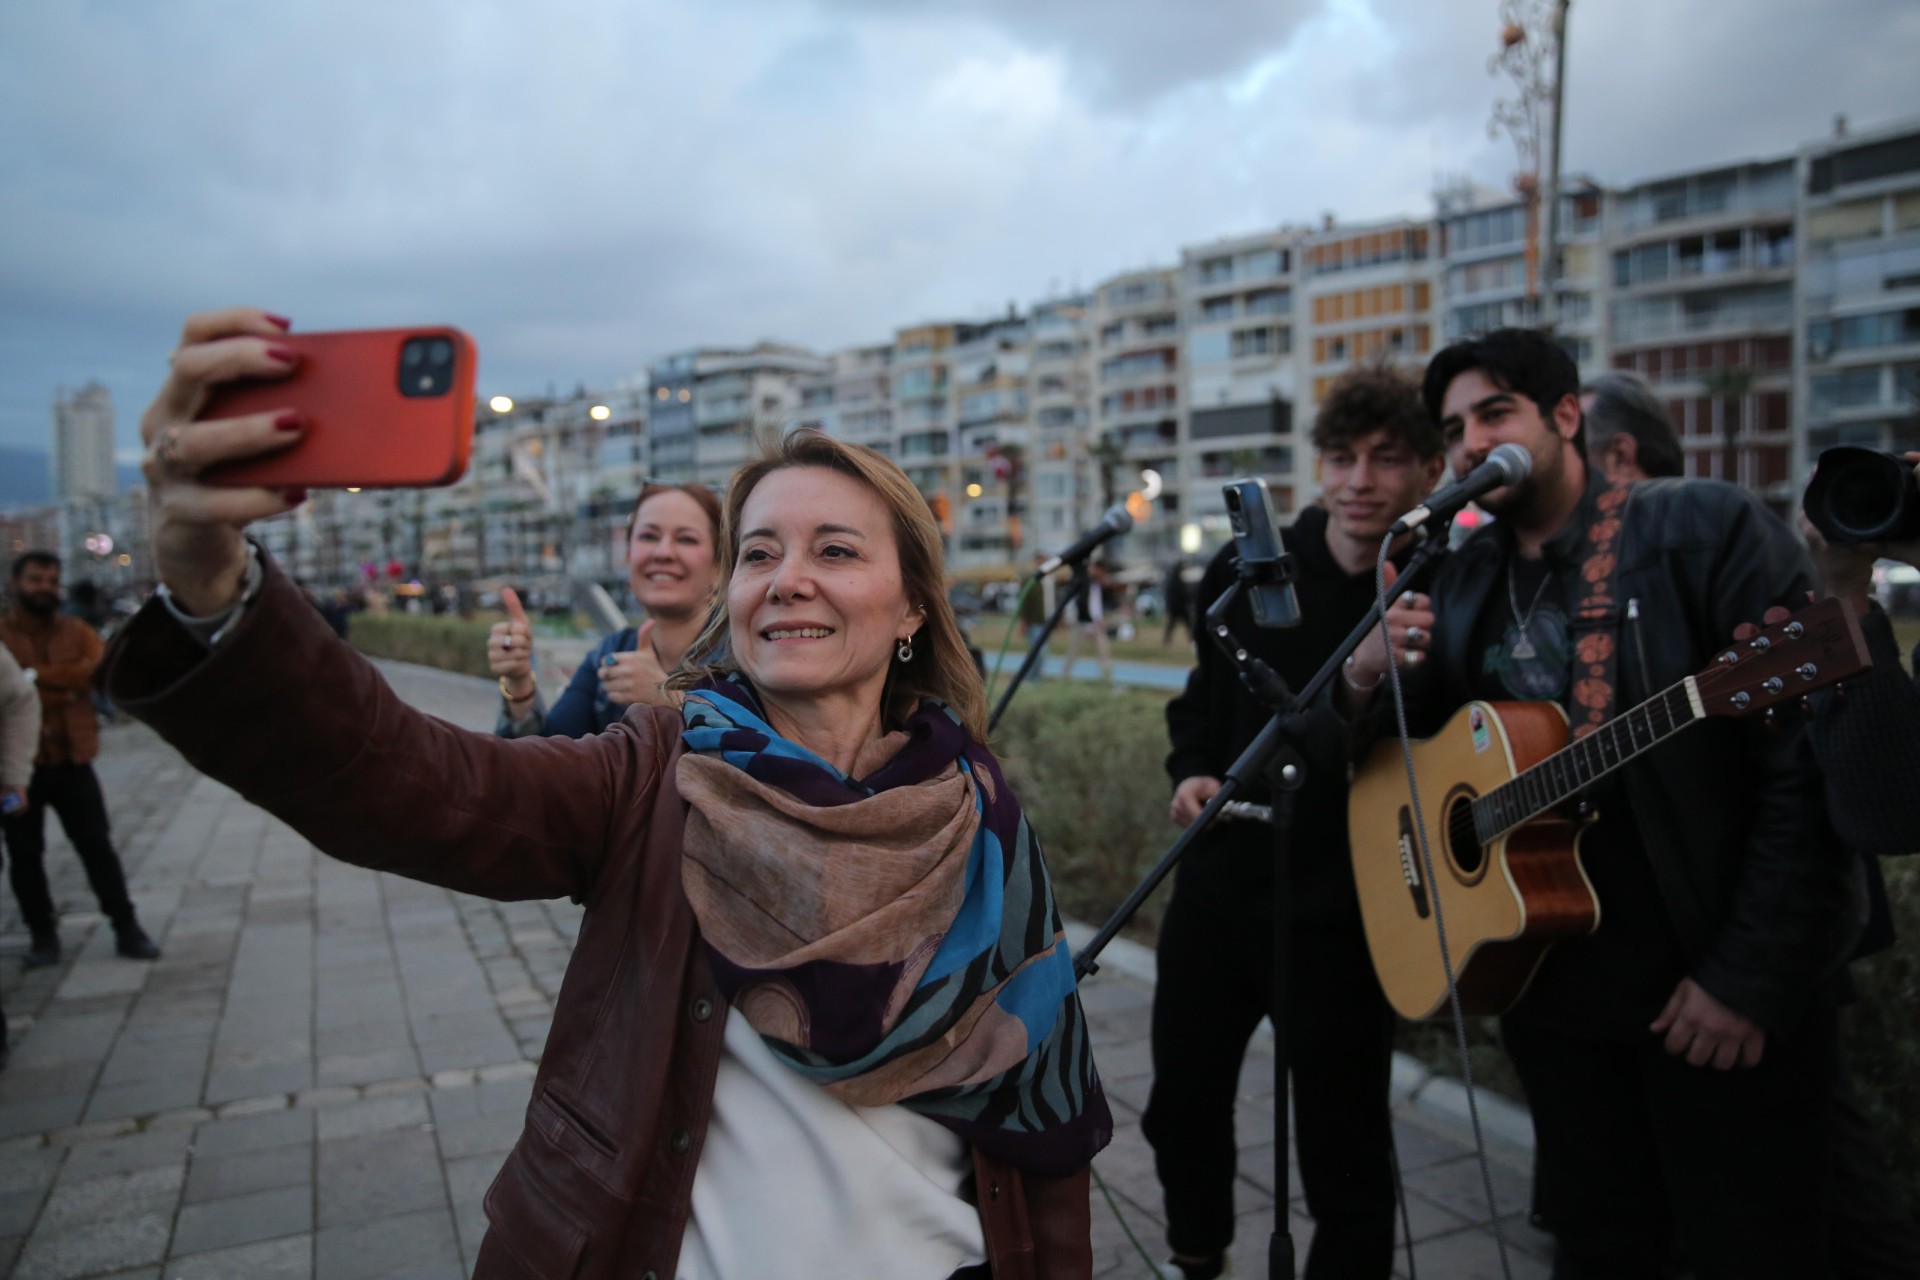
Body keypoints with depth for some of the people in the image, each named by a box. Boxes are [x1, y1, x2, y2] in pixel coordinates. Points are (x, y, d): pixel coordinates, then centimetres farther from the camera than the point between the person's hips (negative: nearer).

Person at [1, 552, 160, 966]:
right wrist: (65, 686, -16)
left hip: (72, 763, 1)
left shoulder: (77, 632, 6)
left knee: (98, 848, 5)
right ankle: (43, 936, 22)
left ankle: (127, 929, 12)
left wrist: (37, 675, -17)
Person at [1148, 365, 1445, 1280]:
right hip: (1218, 885, 5)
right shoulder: (1248, 570, 0)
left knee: (1343, 1148, 8)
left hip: (1345, 912, -4)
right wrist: (1192, 769, -2)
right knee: (1181, 1107, 20)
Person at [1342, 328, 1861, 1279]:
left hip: (1722, 989, -4)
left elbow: (1811, 759, -15)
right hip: (1552, 985, 5)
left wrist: (1748, 976, -16)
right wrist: (1366, 681, -13)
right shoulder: (1462, 579, 6)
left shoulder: (1706, 527, -10)